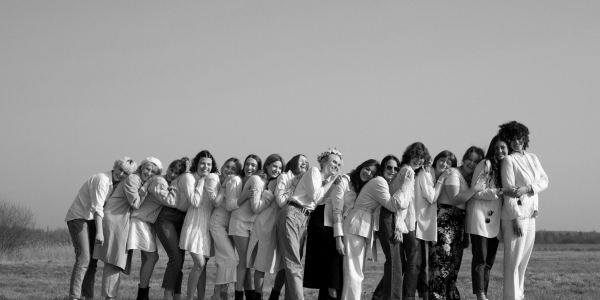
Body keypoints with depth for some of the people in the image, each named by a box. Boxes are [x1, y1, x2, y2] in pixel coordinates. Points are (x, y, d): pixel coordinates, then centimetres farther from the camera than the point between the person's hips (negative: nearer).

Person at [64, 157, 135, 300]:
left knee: (92, 260, 8)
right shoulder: (102, 180, -20)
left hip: (91, 219, 9)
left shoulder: (117, 184, 7)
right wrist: (99, 232, -32)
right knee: (83, 258, -18)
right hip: (78, 217, -9)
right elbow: (97, 208, -27)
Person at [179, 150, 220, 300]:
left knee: (203, 264, 8)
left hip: (208, 224, 5)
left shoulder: (214, 178, 6)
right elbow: (195, 202, -15)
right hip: (194, 223, -5)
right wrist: (201, 181, -11)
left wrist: (210, 182, -10)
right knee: (199, 263, -14)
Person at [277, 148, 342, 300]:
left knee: (294, 264, 6)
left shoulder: (326, 180, 21)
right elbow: (315, 196, -11)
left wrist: (332, 181, 9)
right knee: (294, 264, -14)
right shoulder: (314, 171, -2)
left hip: (304, 219, 8)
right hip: (292, 215, -8)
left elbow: (317, 201, 11)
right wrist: (331, 181, -2)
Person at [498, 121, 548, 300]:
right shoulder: (509, 161, -6)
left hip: (531, 215, 7)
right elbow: (509, 191, -12)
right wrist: (516, 218, -17)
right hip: (515, 215, -7)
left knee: (524, 259, 11)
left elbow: (544, 181, 8)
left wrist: (528, 187, -12)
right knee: (513, 259, -6)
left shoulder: (533, 158, 13)